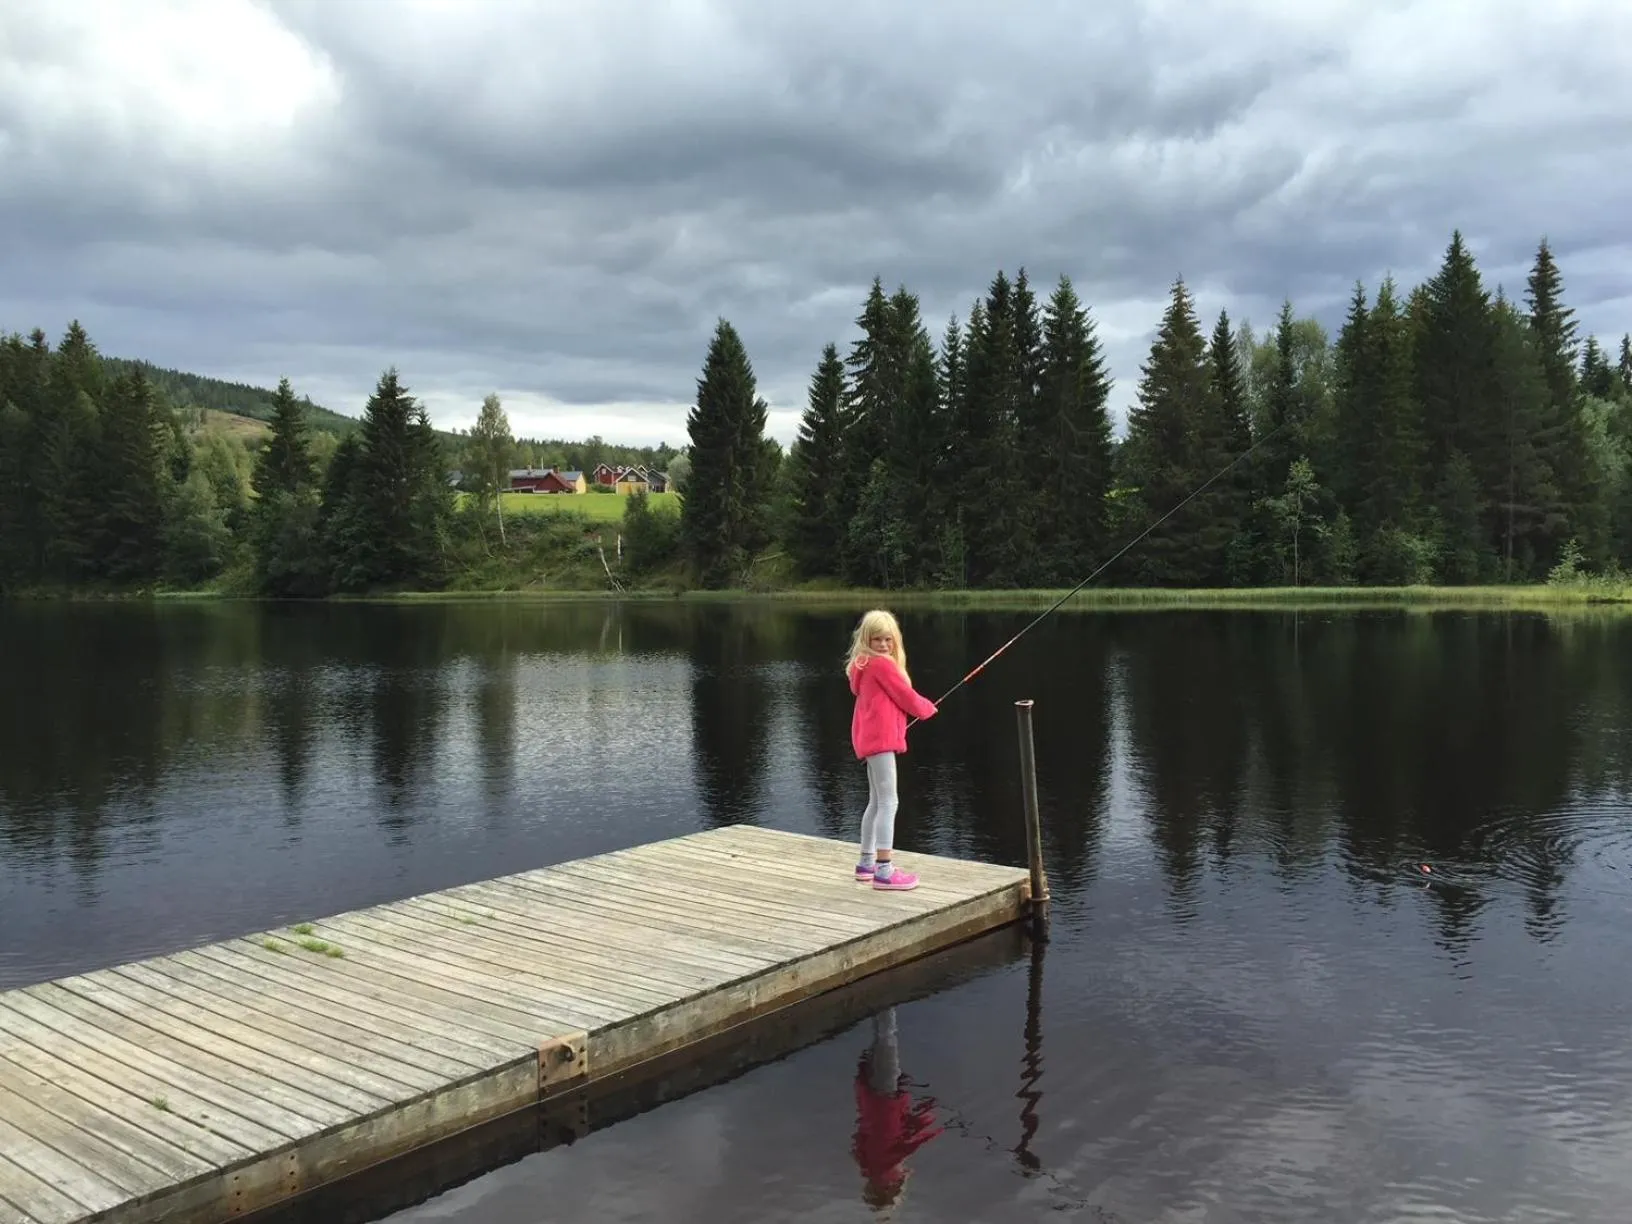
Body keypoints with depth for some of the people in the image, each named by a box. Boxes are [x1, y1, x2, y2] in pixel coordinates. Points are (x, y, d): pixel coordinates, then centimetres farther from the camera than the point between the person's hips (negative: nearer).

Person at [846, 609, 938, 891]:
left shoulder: (864, 664, 17)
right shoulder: (882, 664, -11)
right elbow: (907, 698, -9)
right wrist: (928, 708, 11)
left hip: (871, 738, 11)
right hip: (880, 738, -11)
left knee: (876, 802, 18)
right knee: (888, 802, -12)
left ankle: (867, 863, 25)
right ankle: (884, 871, -16)